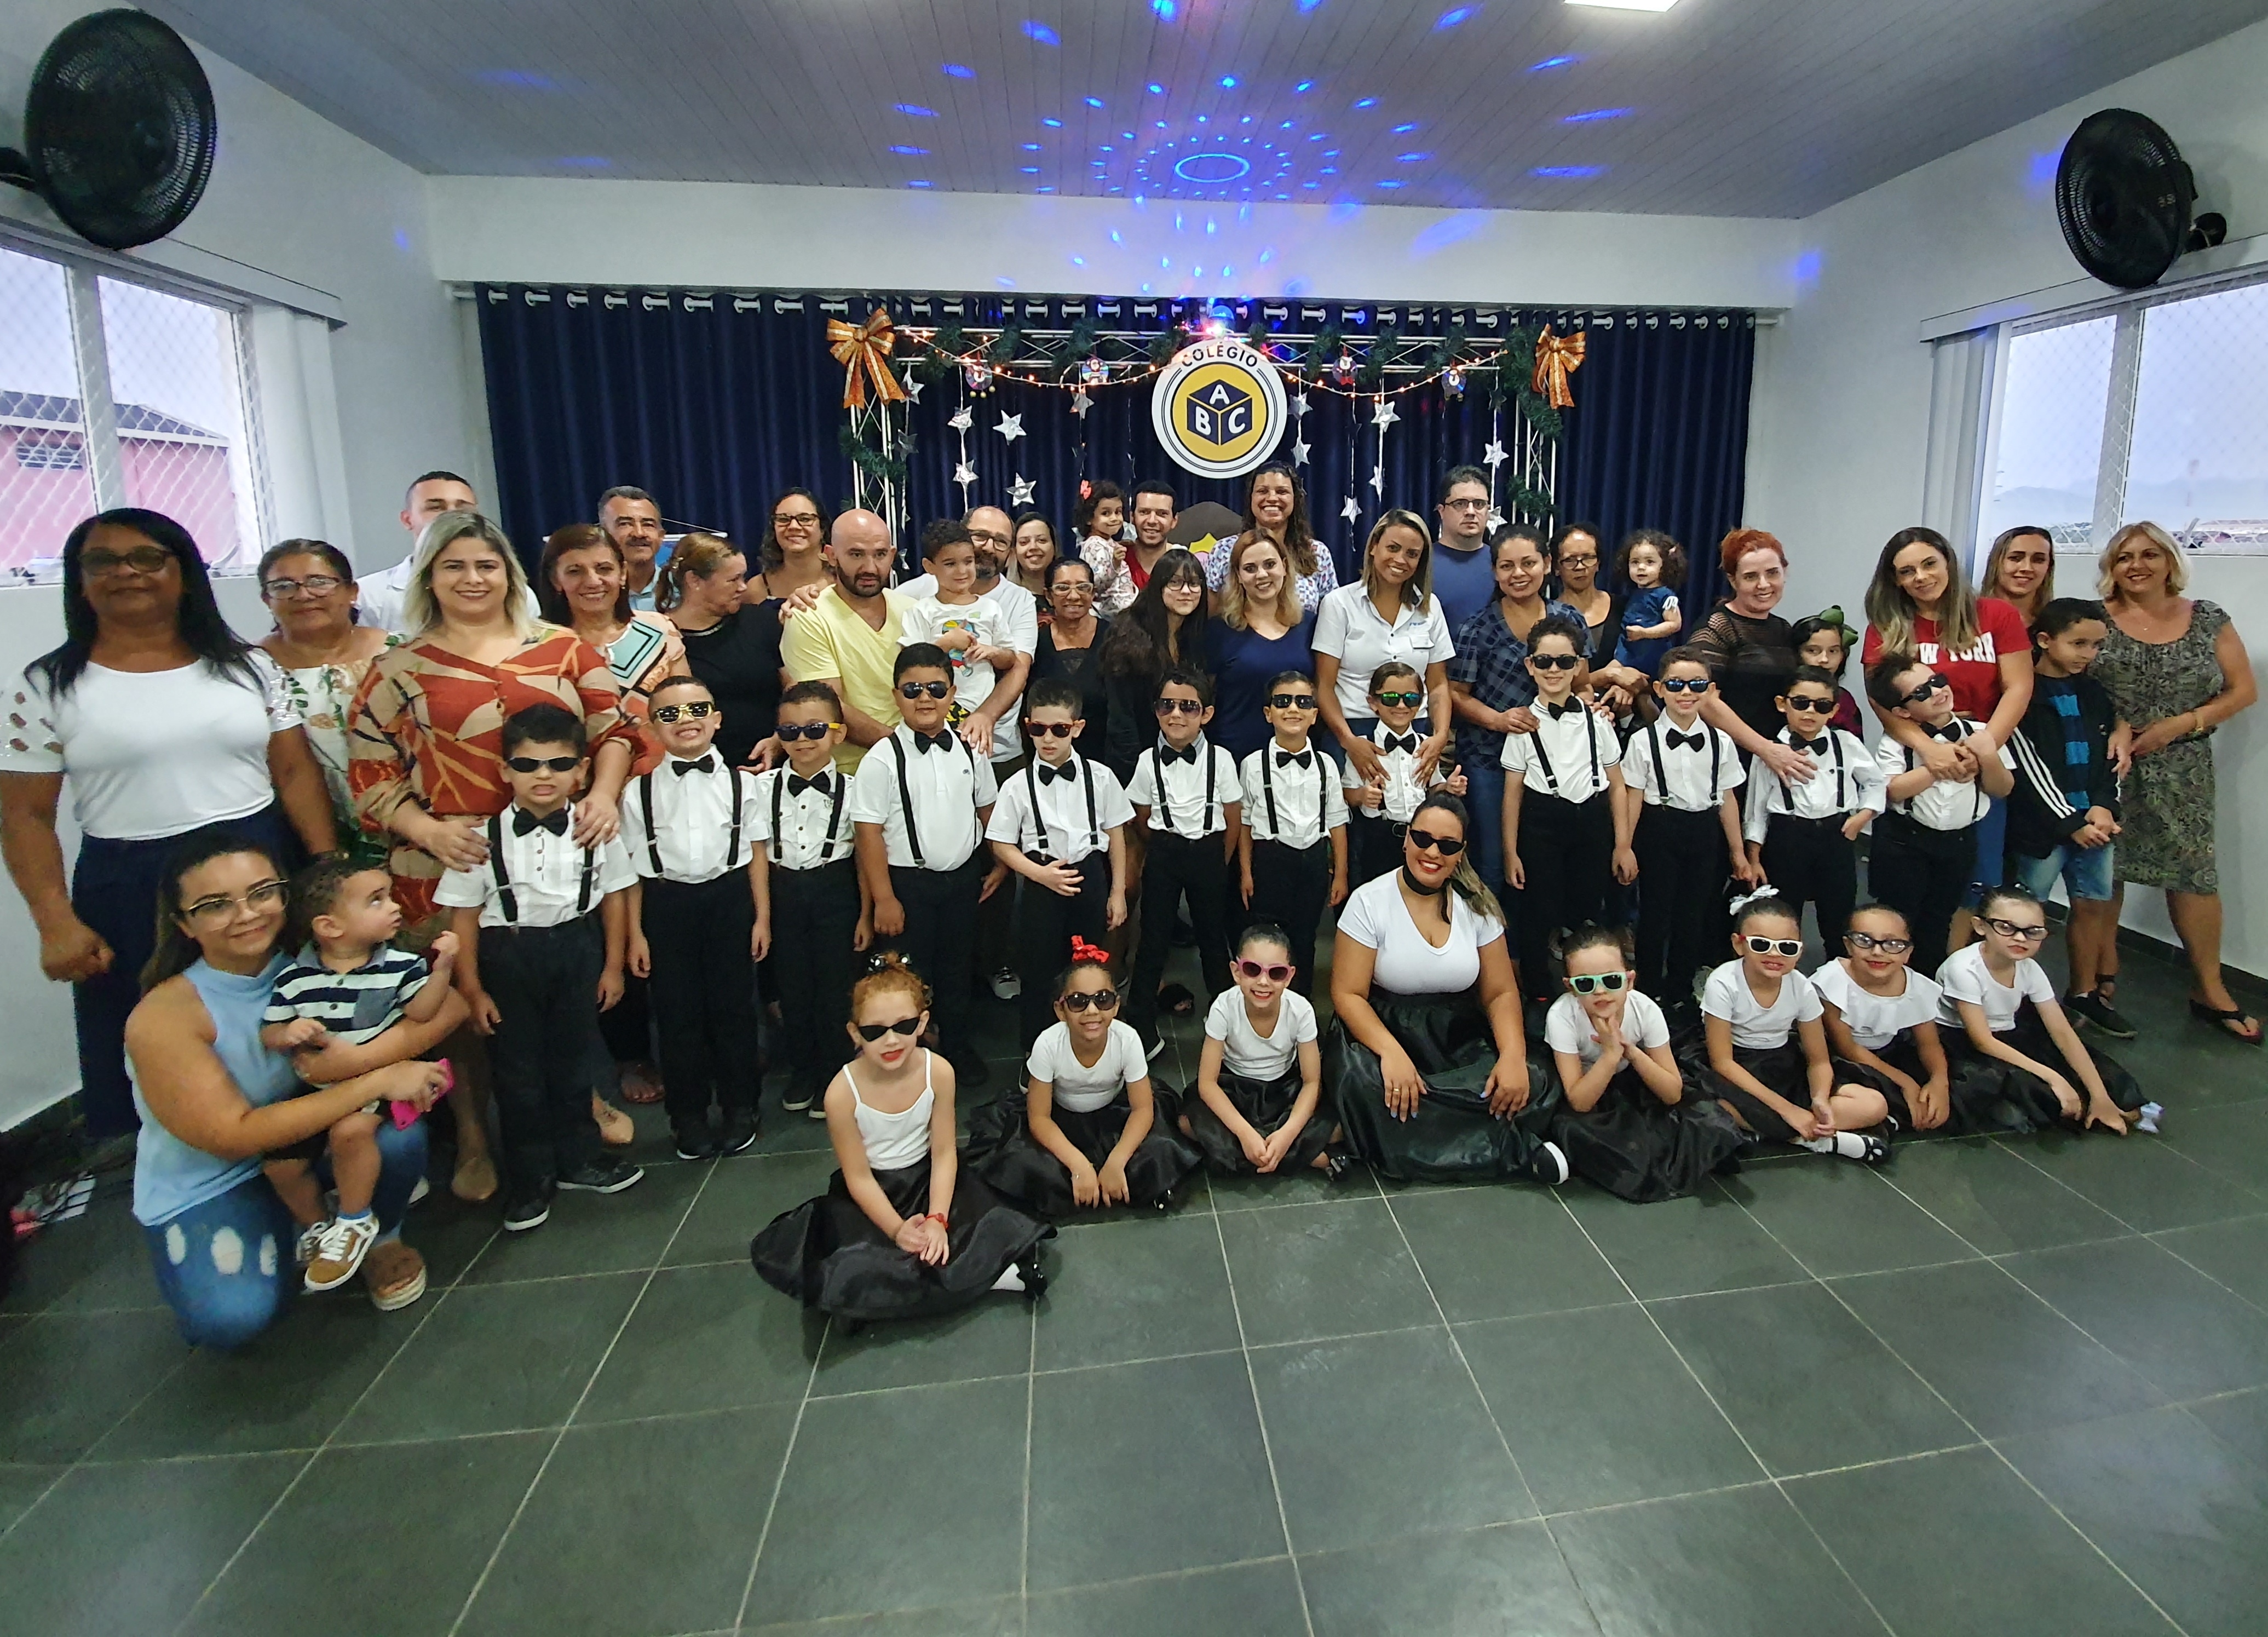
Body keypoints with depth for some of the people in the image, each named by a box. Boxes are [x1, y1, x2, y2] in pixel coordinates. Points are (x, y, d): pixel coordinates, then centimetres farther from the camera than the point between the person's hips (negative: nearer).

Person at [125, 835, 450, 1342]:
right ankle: (294, 1241, 8)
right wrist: (377, 1081, -32)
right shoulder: (162, 1019, -22)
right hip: (207, 1186, -3)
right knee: (230, 1316, -27)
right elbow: (233, 1136, -27)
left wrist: (367, 1054, -36)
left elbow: (447, 1005, -19)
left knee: (400, 1134, -28)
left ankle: (380, 1238, 4)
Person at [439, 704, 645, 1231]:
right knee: (518, 1069, 9)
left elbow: (614, 895, 1)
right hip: (508, 956, -1)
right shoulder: (485, 838, -11)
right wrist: (472, 989, -6)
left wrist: (613, 965, 3)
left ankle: (576, 1159, 35)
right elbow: (463, 914, -6)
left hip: (577, 948, 1)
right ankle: (529, 1180, 26)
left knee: (574, 1059, 15)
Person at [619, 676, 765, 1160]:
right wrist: (636, 934, 1)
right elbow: (634, 868, 2)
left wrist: (761, 917, 0)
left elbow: (755, 854, 3)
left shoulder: (740, 782, 1)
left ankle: (739, 1107, 26)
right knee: (677, 1012, 8)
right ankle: (688, 1115, 25)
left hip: (729, 898, 0)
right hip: (668, 906, 0)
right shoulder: (640, 791, 1)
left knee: (734, 1007, 9)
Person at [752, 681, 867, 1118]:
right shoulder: (766, 786, -1)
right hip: (785, 891, 2)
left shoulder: (850, 788, -6)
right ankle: (801, 1074, 30)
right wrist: (763, 916, -3)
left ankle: (831, 1080, 22)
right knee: (792, 987, 12)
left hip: (835, 891, -2)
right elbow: (760, 854, -2)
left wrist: (865, 914, -1)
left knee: (835, 987, 5)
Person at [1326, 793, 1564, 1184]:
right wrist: (1391, 1052, -29)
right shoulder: (1370, 902, -8)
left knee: (1532, 1088, -24)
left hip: (1460, 1039, 2)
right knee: (1361, 1083, -36)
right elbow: (1348, 994, -12)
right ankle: (1516, 1153, -22)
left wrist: (1513, 1056, -16)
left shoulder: (1478, 906, 2)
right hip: (1382, 1030, -2)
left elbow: (1501, 993, 3)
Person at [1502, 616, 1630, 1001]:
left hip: (1592, 824, 2)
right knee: (1539, 916, 3)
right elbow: (1513, 792, -1)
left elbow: (1616, 785, 5)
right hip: (1542, 825, -2)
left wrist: (1623, 845, 2)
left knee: (1589, 914, 7)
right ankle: (1539, 996, 20)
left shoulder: (1596, 719, 2)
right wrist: (1511, 853, -2)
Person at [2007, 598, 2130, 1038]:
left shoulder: (2093, 692, 12)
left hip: (2095, 820, 6)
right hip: (2042, 823, -6)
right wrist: (2070, 823, -12)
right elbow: (2030, 767, -11)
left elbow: (2110, 756, 11)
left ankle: (2084, 994, 24)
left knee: (2094, 905, 11)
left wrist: (2103, 806, -6)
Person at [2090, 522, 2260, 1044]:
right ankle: (2103, 969, 20)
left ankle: (2209, 990, 15)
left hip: (2181, 770, 1)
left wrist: (2180, 724, -9)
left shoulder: (2207, 618, 5)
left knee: (2194, 872, 3)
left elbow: (2244, 689, 5)